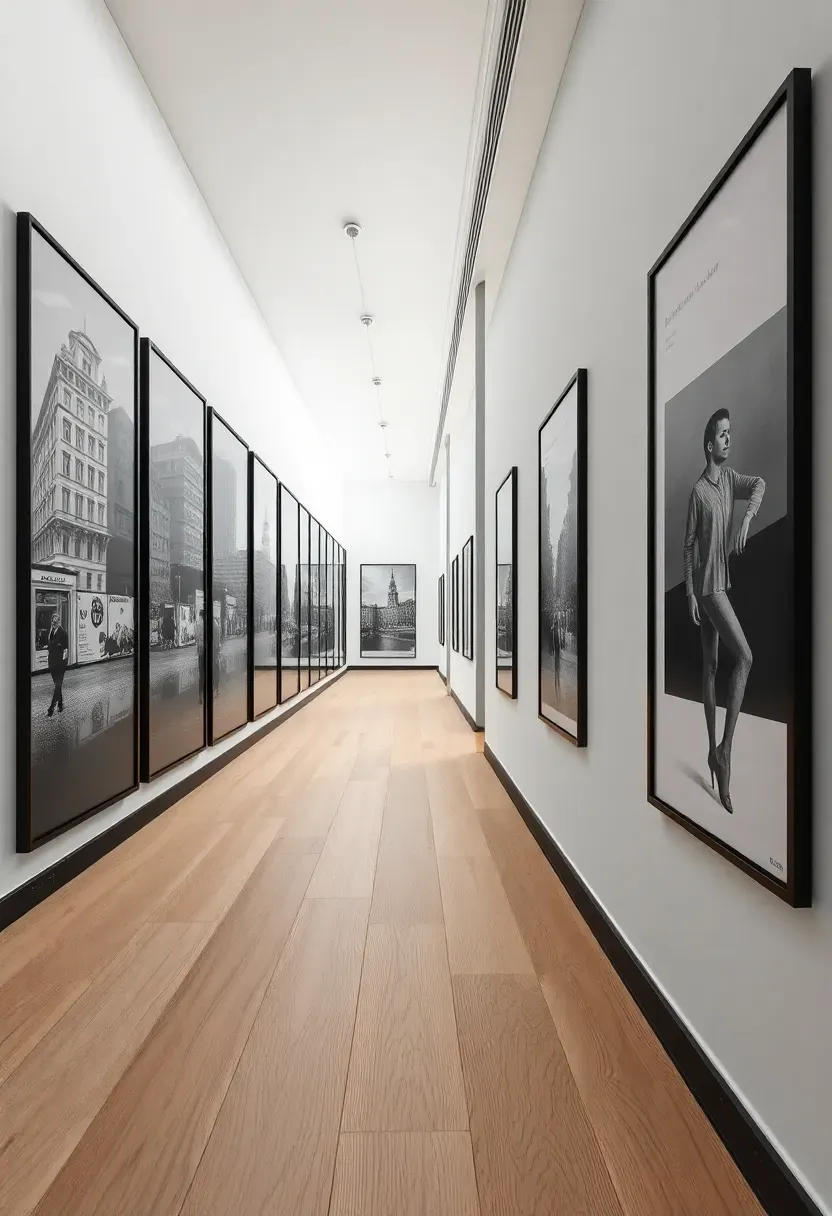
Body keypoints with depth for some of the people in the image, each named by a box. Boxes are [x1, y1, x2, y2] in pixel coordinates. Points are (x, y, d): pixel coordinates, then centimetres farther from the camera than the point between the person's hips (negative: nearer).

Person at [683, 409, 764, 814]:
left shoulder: (729, 478, 11)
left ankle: (714, 749, 21)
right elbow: (688, 546, -9)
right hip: (706, 586, -8)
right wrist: (690, 595, -11)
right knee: (744, 656, -14)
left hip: (722, 582, 8)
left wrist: (748, 517, -23)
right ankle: (724, 748, -6)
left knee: (712, 666, 11)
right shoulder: (698, 491, -10)